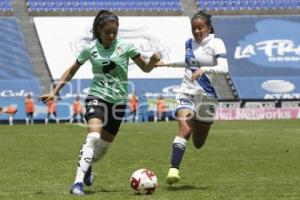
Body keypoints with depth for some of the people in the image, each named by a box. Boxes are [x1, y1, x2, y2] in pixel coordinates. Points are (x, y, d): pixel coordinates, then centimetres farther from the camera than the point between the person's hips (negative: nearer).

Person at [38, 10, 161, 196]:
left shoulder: (126, 46, -3)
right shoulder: (90, 48, -2)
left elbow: (145, 68, 3)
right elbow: (71, 71, 9)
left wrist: (153, 61, -20)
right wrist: (54, 92, 5)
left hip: (118, 100, 2)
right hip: (97, 96, -2)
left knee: (105, 144, 11)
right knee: (93, 136, -26)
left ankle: (87, 166, 44)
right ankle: (78, 182, -28)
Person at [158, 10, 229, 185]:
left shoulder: (216, 43, -7)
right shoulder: (189, 43, 8)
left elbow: (223, 69, -23)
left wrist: (204, 69, -38)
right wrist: (168, 63, 32)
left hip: (207, 96, -2)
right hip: (187, 93, 2)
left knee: (198, 144, 11)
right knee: (184, 128, -26)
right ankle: (174, 169, -30)